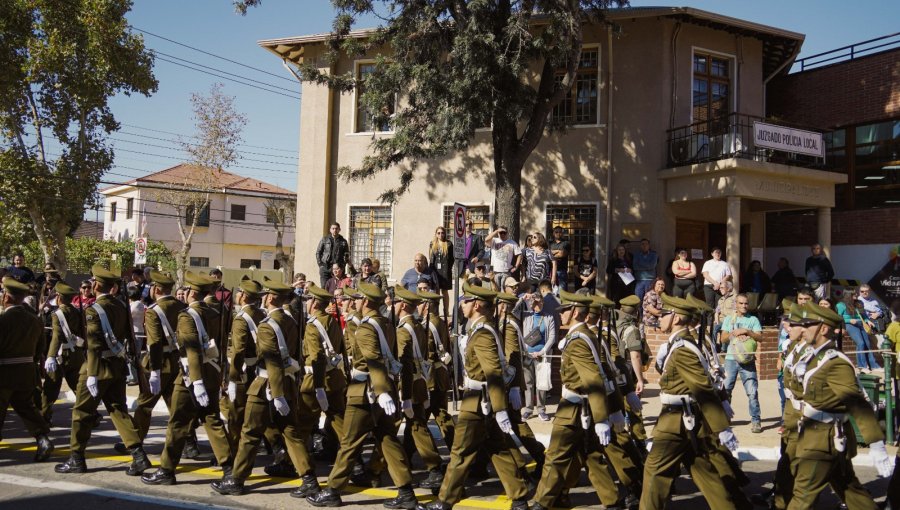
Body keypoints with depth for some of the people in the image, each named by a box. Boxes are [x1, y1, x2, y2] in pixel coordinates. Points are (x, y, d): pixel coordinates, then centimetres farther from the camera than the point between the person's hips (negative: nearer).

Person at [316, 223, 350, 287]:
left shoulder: (343, 242, 11)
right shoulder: (324, 240, 11)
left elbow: (347, 255, 12)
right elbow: (318, 252, 12)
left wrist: (342, 265, -4)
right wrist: (320, 263, 1)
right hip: (325, 268, 0)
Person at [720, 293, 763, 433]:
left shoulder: (753, 320, 7)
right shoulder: (729, 319, 12)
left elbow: (760, 338, -3)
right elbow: (723, 339, 6)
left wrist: (747, 332, -15)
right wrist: (734, 333, -10)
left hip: (748, 360, -1)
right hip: (731, 359, 2)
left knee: (752, 391, -6)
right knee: (725, 389, 4)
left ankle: (755, 421, -1)